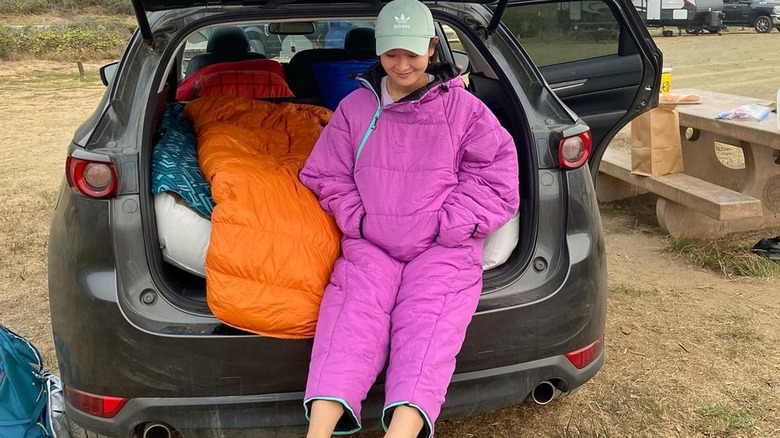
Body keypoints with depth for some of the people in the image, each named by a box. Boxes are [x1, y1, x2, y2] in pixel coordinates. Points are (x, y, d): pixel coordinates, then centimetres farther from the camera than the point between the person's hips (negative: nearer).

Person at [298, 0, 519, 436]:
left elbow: (494, 175, 1)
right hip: (370, 244, 1)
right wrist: (358, 221, 0)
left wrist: (446, 228, -7)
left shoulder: (462, 107, 3)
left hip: (443, 249, -1)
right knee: (354, 310, -24)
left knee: (426, 322, -26)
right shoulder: (355, 107, 10)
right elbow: (326, 176, 14)